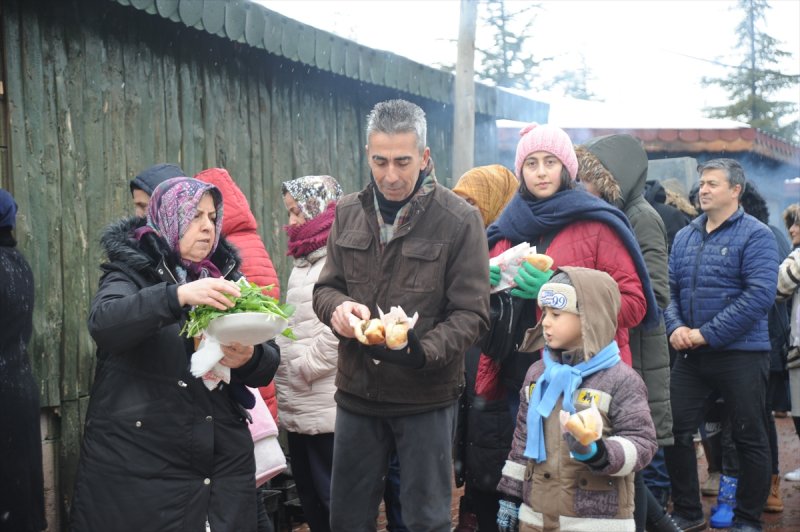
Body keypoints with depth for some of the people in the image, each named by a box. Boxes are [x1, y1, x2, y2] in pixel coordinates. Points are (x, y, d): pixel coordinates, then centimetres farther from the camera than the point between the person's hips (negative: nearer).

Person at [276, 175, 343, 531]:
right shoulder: (305, 260, 18)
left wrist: (301, 369, -15)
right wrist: (283, 373, 10)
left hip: (327, 407, -10)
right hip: (297, 407, 10)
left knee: (334, 499, 0)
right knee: (309, 495, 17)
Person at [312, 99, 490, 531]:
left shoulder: (459, 220, -10)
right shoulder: (349, 212, 4)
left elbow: (471, 314, -11)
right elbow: (325, 288, 9)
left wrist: (424, 350, -28)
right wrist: (337, 308, -15)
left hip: (427, 397, -4)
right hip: (357, 390, 4)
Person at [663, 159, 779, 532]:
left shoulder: (755, 235, -7)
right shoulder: (684, 236, 11)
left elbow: (759, 296, -18)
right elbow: (669, 288, 10)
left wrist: (707, 333, -20)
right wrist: (675, 327, -10)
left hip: (741, 354, -5)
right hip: (690, 355, 6)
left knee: (750, 438, 5)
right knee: (676, 430, 6)